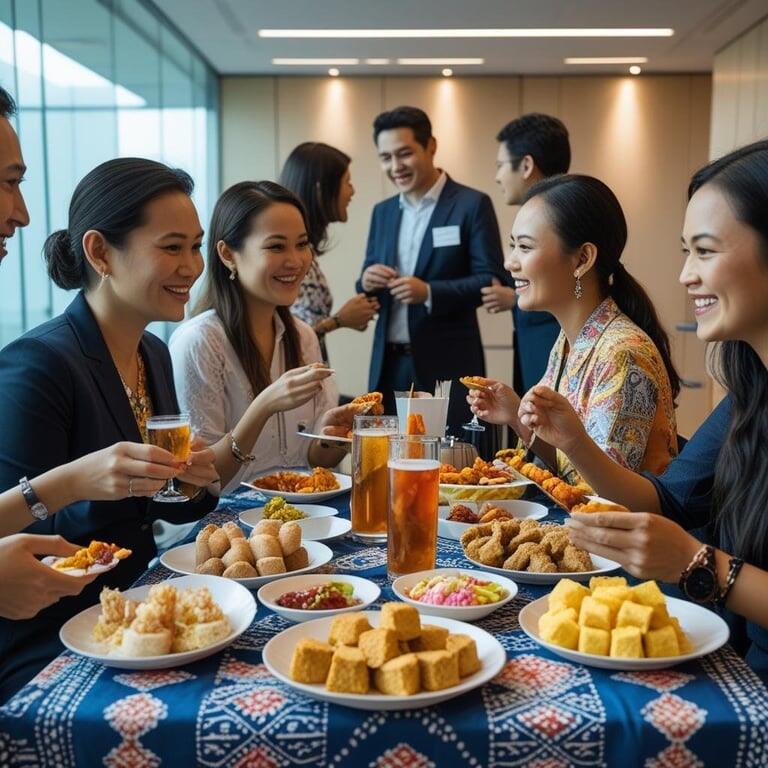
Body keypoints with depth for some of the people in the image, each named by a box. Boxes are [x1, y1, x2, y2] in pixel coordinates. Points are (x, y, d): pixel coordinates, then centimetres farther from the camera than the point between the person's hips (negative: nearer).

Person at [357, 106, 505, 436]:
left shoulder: (472, 204, -4)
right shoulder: (382, 212, 13)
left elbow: (492, 281, -9)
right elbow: (370, 286, 16)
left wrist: (429, 292, -23)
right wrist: (367, 282, -8)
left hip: (447, 366, -5)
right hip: (389, 365, 5)